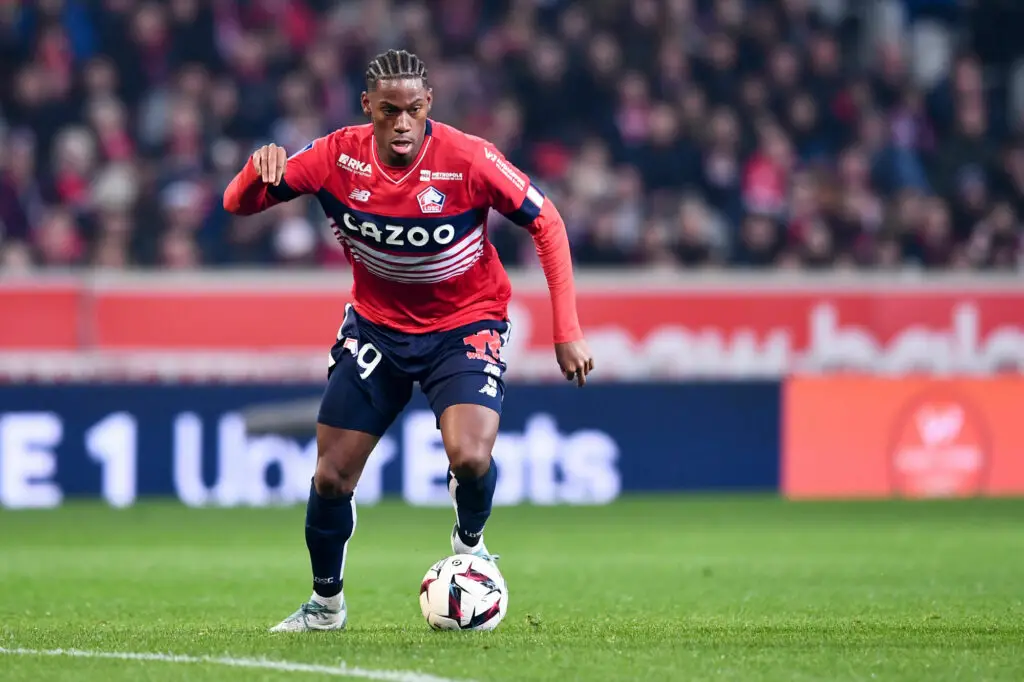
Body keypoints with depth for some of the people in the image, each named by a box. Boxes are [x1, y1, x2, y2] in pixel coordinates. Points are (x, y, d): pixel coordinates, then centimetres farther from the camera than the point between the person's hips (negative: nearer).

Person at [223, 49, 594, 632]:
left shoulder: (469, 160, -23)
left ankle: (471, 543, 8)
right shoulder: (339, 157, -16)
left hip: (465, 324, -3)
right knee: (331, 477, 0)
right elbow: (239, 204, -11)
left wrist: (567, 331, -15)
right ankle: (326, 602, 27)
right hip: (376, 325, 3)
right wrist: (260, 169, -36)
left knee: (469, 456, -27)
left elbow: (546, 222, -12)